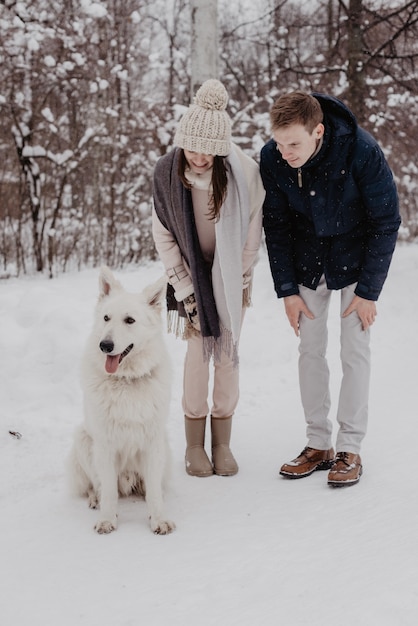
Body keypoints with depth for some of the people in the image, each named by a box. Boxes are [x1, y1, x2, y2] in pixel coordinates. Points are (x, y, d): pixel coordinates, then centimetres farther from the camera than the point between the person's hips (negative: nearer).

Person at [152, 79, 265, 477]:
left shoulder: (244, 171, -21)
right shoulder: (166, 171, -17)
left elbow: (252, 233, -7)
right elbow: (162, 235, -6)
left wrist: (239, 281, -3)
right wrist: (186, 290, -7)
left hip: (231, 274, 0)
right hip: (191, 272, 0)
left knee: (227, 353, 0)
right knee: (198, 351, -5)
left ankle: (222, 441, 12)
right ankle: (194, 443, 7)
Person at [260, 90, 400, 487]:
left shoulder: (361, 151, -28)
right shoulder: (272, 158, -18)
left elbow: (386, 222, -18)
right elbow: (276, 226, -6)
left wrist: (368, 290, -17)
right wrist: (287, 289, -8)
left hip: (355, 259, -3)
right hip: (307, 261, 3)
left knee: (354, 352, -3)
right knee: (310, 350, 3)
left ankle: (350, 449, 7)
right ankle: (318, 445, 14)